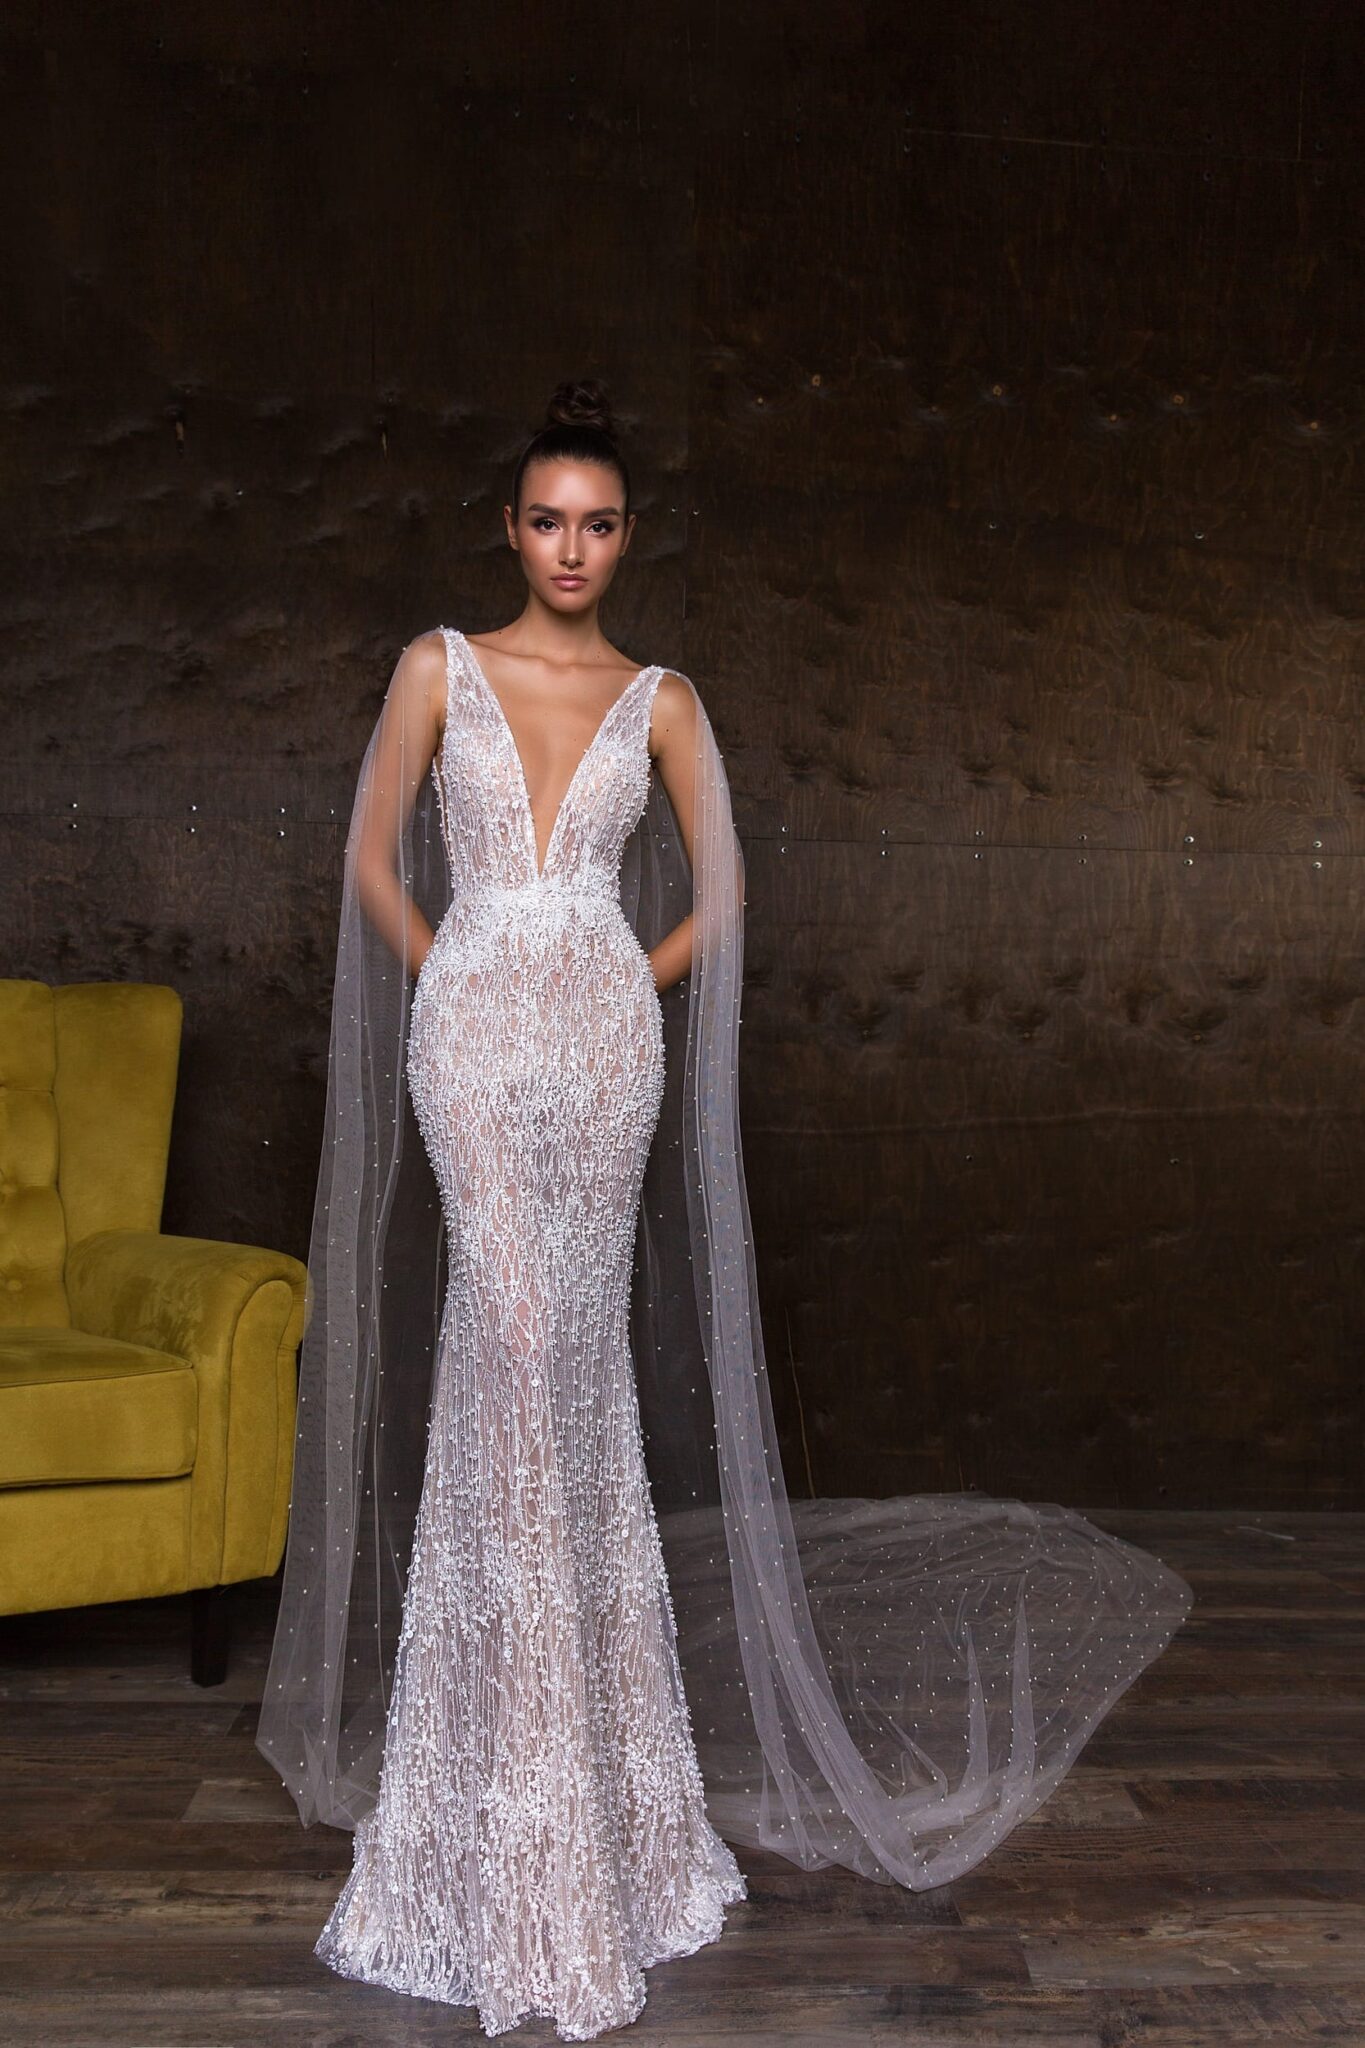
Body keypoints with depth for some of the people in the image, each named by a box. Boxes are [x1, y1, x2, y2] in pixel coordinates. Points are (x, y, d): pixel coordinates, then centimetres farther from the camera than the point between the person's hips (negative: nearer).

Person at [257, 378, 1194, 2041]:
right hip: (471, 1030, -1)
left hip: (608, 1038, 1)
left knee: (569, 1349, 2)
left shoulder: (660, 700, 10)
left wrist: (626, 989, 5)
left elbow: (721, 887, 14)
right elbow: (373, 858, 9)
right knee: (522, 1331, -11)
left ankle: (546, 1756, 20)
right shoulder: (440, 667, 7)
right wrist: (464, 986, 4)